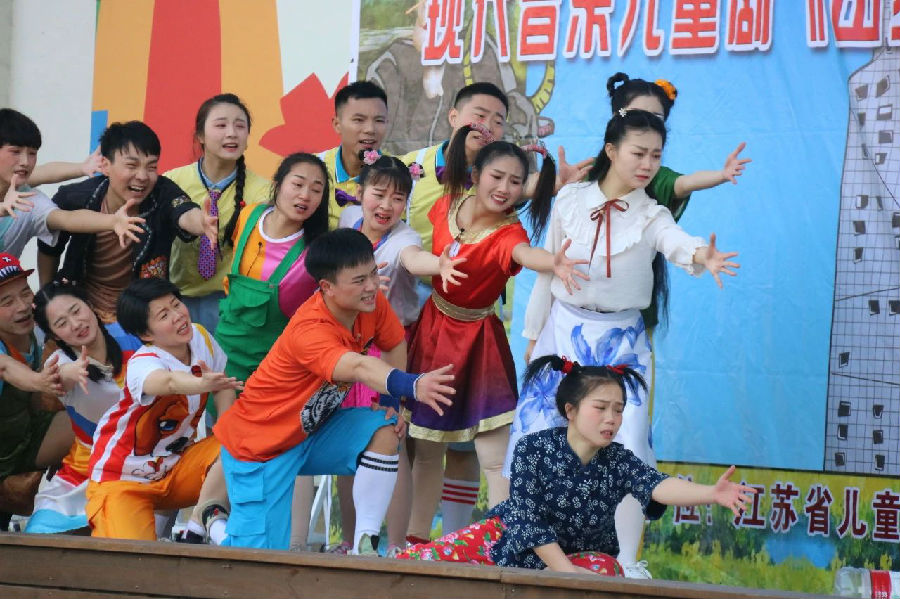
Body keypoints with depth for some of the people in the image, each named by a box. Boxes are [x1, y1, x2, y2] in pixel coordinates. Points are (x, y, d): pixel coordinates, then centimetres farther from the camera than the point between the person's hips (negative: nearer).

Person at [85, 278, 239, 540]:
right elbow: (168, 382, -52)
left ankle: (204, 517, -9)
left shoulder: (200, 338, -5)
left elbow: (222, 384, 11)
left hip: (176, 465, 6)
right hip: (123, 479, -6)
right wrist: (200, 384, -73)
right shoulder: (142, 364, -27)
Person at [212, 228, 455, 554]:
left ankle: (365, 544, -13)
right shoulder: (309, 330, -35)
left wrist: (394, 404, -3)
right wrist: (413, 386, -68)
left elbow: (395, 345, 9)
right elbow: (360, 368, -53)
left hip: (313, 430, 8)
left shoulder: (372, 304, -11)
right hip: (259, 444, -8)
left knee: (385, 432, -18)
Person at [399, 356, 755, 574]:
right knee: (426, 559, -22)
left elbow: (658, 486, -35)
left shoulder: (618, 462, -15)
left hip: (581, 554, 2)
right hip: (516, 540, -2)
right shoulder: (532, 449, -19)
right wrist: (565, 571, -29)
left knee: (607, 570, -34)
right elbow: (527, 518, -20)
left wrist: (711, 493, -55)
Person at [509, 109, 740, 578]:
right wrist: (534, 332, 11)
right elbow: (548, 267, 10)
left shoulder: (651, 216, -5)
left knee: (627, 450, -10)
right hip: (564, 330, 1)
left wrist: (701, 255, -52)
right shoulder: (571, 201, 1)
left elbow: (676, 243, -28)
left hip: (622, 341, -1)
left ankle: (628, 562, 0)